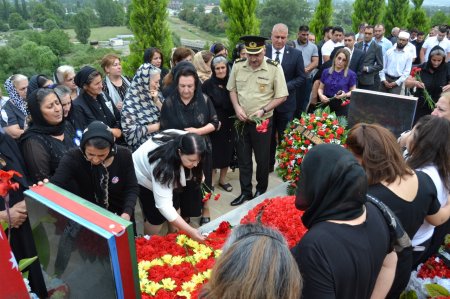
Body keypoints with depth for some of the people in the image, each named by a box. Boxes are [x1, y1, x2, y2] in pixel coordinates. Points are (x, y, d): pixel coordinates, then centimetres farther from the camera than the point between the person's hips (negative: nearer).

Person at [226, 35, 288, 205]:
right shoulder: (238, 65, -4)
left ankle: (261, 190, 33)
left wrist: (263, 110, -17)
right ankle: (245, 192, 29)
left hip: (263, 121, -3)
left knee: (262, 158, 10)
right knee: (243, 158, 13)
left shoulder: (274, 68, -13)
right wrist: (237, 107, -7)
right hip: (242, 120, 3)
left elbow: (281, 96, -8)